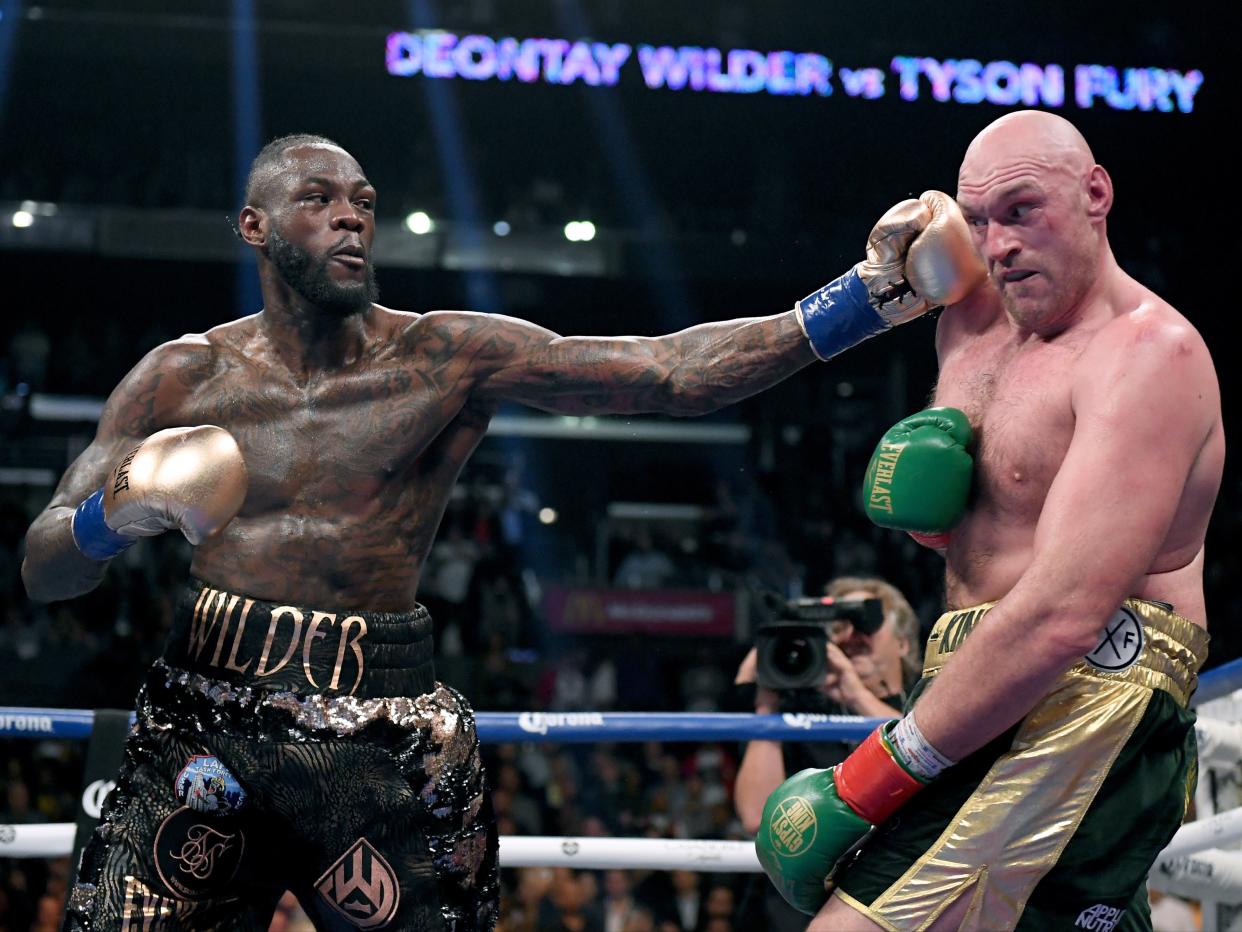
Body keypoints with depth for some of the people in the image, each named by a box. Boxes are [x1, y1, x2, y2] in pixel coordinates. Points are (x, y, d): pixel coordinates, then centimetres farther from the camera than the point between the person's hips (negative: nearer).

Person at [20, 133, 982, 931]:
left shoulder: (451, 357, 0)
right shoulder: (181, 377, 5)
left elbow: (674, 372, -9)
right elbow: (42, 568, 6)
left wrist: (865, 297, -20)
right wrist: (121, 511, -18)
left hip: (379, 745, -1)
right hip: (205, 722, 1)